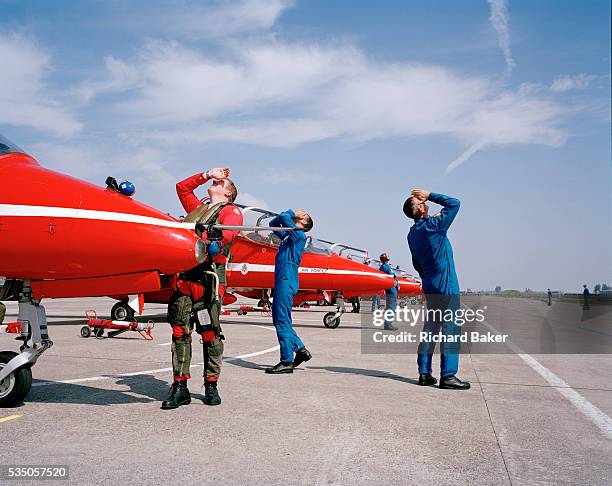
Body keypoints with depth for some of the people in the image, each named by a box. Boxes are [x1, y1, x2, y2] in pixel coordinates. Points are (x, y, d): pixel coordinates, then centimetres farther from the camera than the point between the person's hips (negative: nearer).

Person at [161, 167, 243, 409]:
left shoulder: (231, 211, 9)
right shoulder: (198, 207, 30)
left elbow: (225, 234, -10)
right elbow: (182, 187, 40)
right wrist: (206, 174, 33)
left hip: (208, 277, -5)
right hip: (184, 276, 6)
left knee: (210, 333, -3)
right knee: (180, 331, 0)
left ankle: (211, 386, 7)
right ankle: (180, 387, 3)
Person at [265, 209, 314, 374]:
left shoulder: (299, 234, -4)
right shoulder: (287, 235, 20)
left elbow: (283, 217, -16)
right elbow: (273, 223, 33)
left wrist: (291, 213, 5)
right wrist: (291, 214, 19)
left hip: (287, 282, -9)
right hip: (280, 281, 9)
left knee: (282, 321, -9)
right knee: (278, 319, 12)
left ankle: (287, 362, -6)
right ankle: (300, 349, 19)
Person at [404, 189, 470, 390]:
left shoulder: (412, 234, 9)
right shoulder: (433, 225, -14)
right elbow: (454, 204, -9)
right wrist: (430, 195, -3)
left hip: (430, 286, 8)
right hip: (446, 285, -8)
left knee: (430, 328, 11)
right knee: (450, 329, -5)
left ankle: (424, 373, 13)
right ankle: (448, 375, -5)